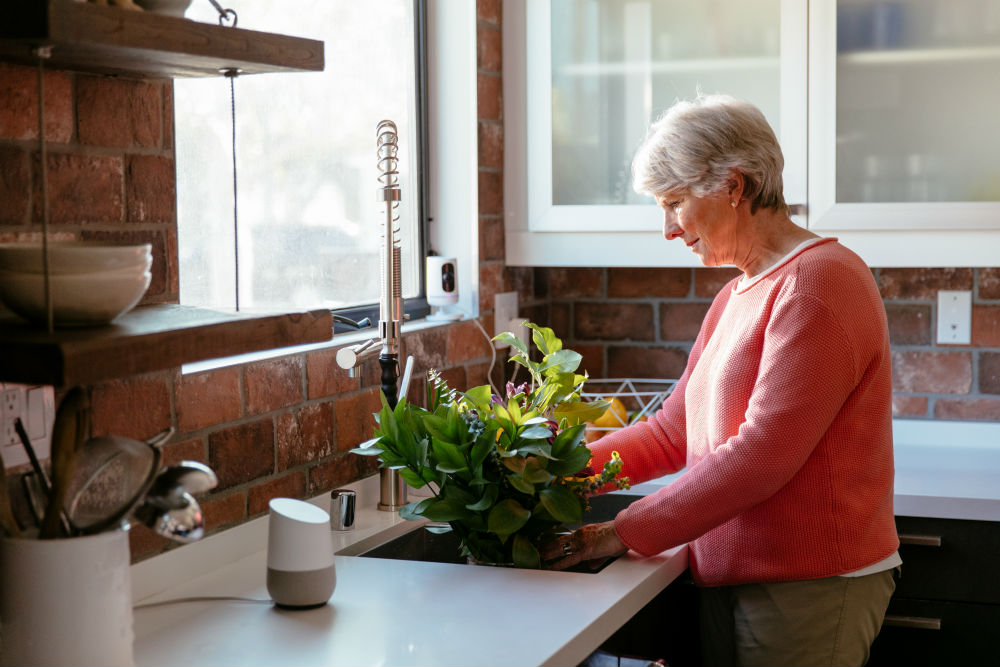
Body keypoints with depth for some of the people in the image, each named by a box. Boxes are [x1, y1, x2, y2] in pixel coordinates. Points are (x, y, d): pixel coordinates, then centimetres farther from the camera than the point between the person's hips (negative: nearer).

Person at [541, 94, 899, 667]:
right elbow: (674, 431, 13)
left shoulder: (819, 281, -16)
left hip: (807, 590, -8)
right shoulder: (735, 297, 16)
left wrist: (625, 532, -19)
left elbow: (762, 455, -23)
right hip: (731, 582, 8)